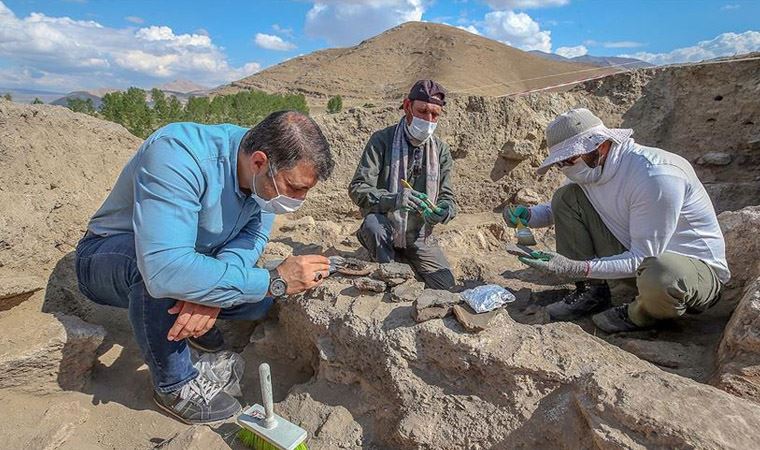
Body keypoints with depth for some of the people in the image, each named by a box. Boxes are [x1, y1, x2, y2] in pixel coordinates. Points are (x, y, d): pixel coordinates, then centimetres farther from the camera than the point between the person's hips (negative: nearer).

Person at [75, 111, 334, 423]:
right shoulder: (177, 155, -38)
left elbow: (254, 235, -16)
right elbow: (164, 269, -47)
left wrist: (212, 293, -35)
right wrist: (274, 281, -43)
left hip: (189, 257, 6)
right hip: (108, 256, -5)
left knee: (258, 300, -14)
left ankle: (187, 308, 18)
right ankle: (174, 385, -12)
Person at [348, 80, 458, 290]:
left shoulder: (441, 150, 1)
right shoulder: (382, 140, -11)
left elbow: (448, 197, 1)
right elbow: (357, 188, -19)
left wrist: (443, 212, -24)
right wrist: (393, 199, -38)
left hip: (419, 239, 4)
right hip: (384, 233, -3)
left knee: (447, 288, -1)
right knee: (373, 223, -37)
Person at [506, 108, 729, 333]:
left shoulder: (655, 175, -29)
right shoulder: (590, 168, -6)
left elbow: (643, 259, -27)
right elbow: (561, 209, 12)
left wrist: (579, 268, -36)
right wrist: (530, 215, -10)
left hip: (699, 266, -6)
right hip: (635, 255, 7)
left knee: (659, 278, -45)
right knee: (566, 197, -7)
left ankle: (639, 314, -6)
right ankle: (591, 291, 0)